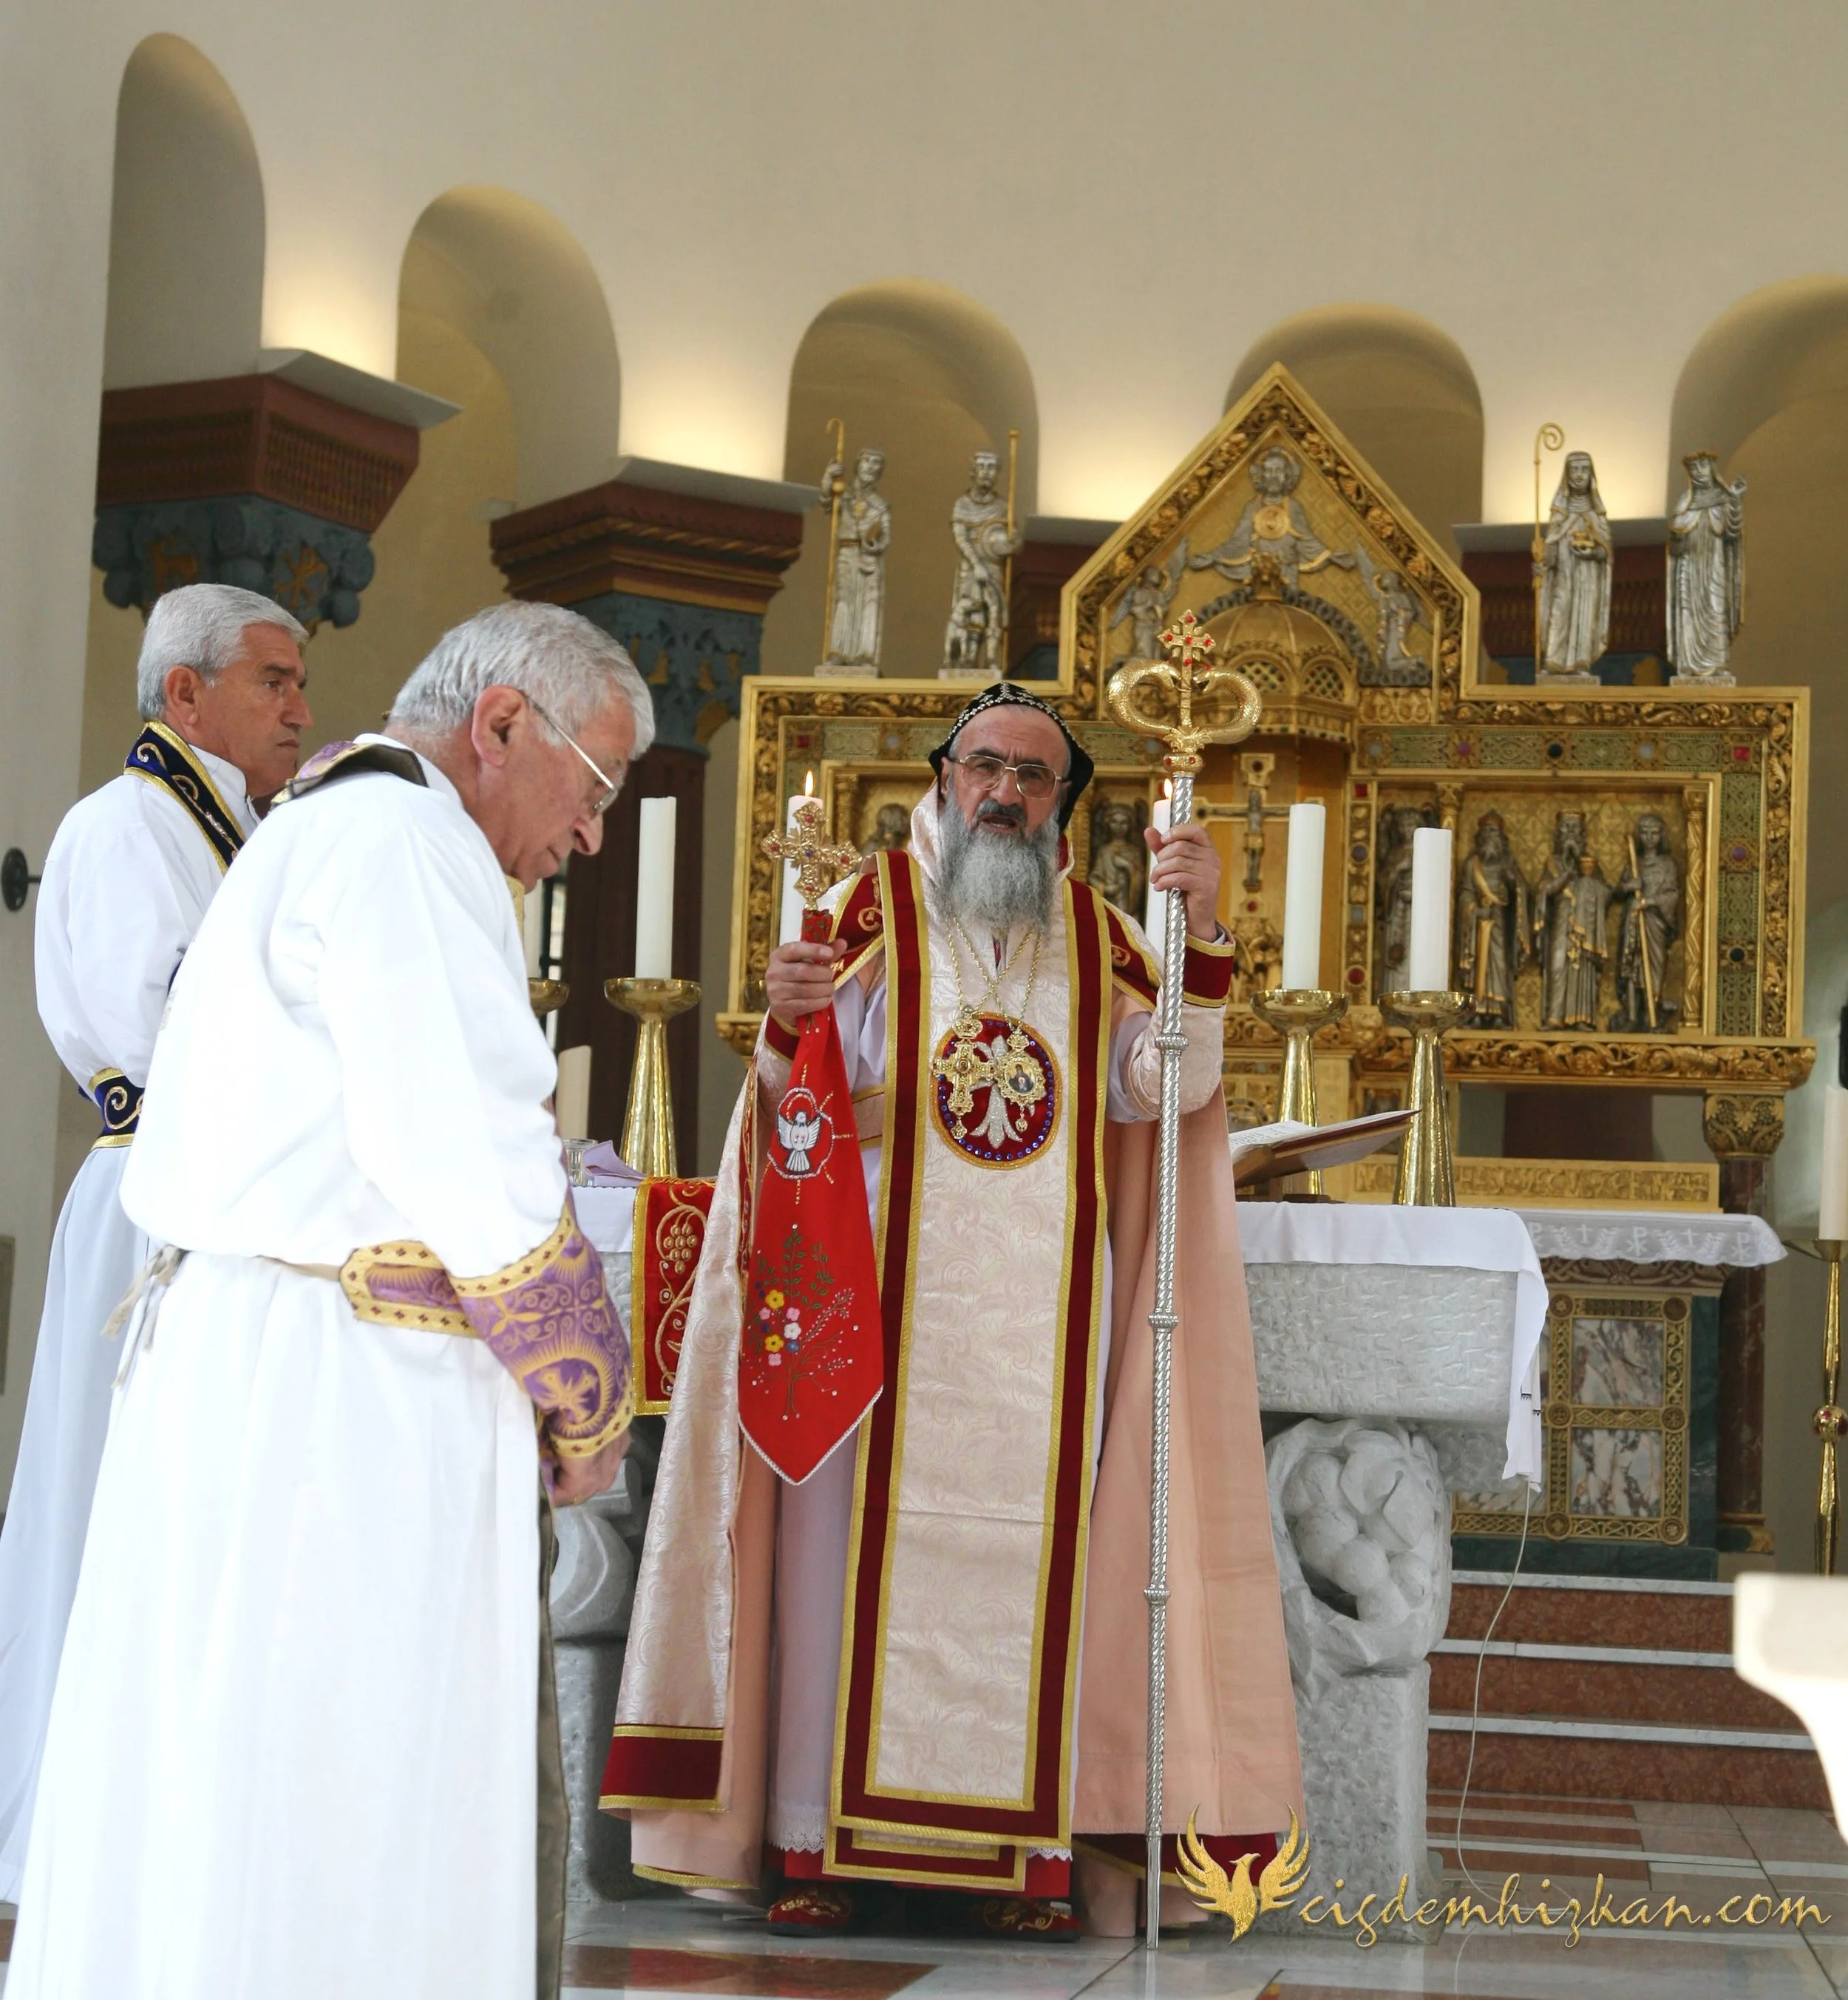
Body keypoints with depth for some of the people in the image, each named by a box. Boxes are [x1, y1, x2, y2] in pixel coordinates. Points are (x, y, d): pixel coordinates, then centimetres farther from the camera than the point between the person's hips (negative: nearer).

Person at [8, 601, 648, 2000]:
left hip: (241, 1367, 10)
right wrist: (587, 1409, -7)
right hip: (348, 1406, -10)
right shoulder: (406, 839, -11)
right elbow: (478, 1164, -18)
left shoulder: (314, 835, 22)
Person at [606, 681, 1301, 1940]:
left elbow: (1162, 1084, -3)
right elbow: (805, 1102, -3)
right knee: (856, 1541, -4)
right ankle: (821, 1844, 0)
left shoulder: (1099, 939, 14)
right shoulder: (873, 911, 8)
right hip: (879, 1291, -2)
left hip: (1042, 1312, 2)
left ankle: (1021, 1851, 3)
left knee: (1028, 1554, 0)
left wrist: (1199, 938, -15)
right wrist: (789, 1028, -25)